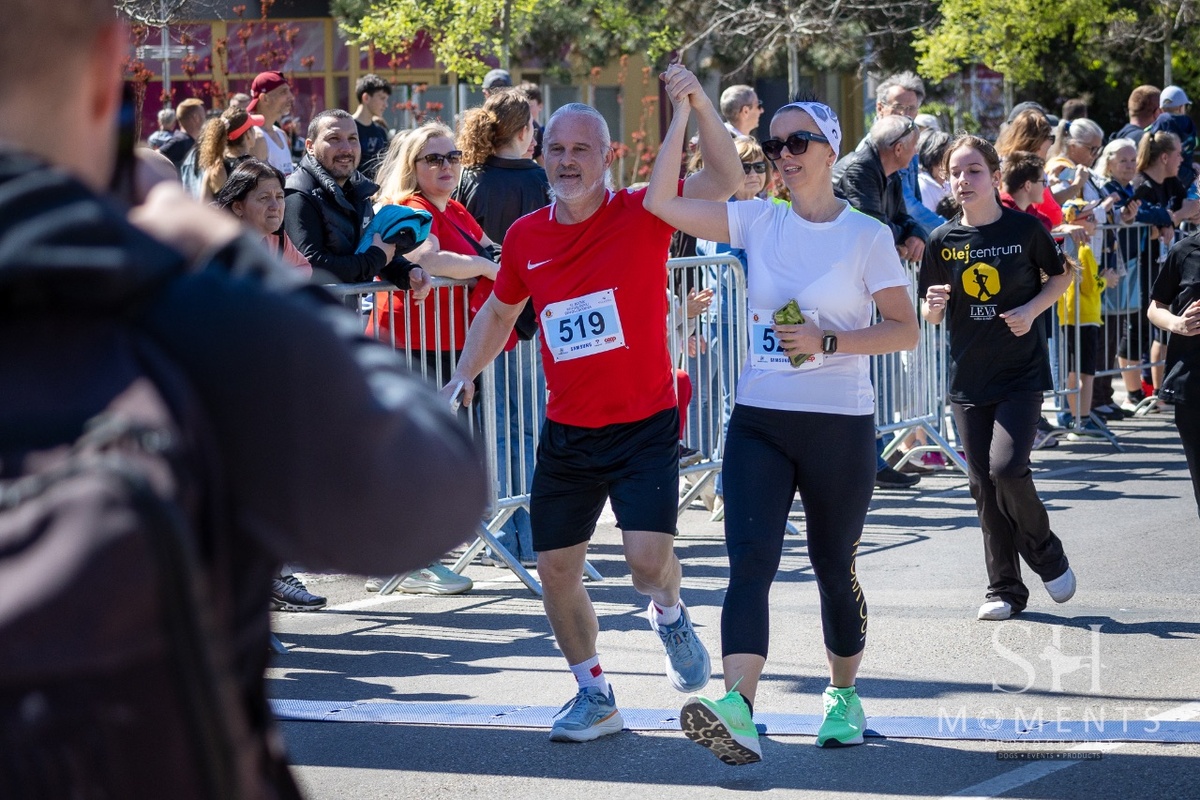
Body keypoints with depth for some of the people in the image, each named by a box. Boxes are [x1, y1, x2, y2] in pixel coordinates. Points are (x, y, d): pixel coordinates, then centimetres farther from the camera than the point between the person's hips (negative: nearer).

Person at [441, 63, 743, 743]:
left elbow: (726, 179, -24)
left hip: (645, 425, -4)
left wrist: (701, 105, -36)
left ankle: (669, 614, 18)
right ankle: (594, 695, 25)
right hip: (567, 432, 4)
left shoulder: (642, 215, -10)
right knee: (555, 568, 5)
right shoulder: (526, 237, 2)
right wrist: (464, 375, 8)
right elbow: (500, 310, 20)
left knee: (649, 555, -19)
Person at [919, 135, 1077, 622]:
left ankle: (1048, 555, 8)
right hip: (968, 378, 3)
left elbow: (1062, 276, 9)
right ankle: (1005, 589, 15)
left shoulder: (1024, 229, -6)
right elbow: (931, 316, 8)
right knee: (983, 484, 4)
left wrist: (1032, 310, -9)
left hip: (1021, 374, -3)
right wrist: (934, 304, -15)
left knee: (1006, 468, -18)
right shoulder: (943, 241, 1)